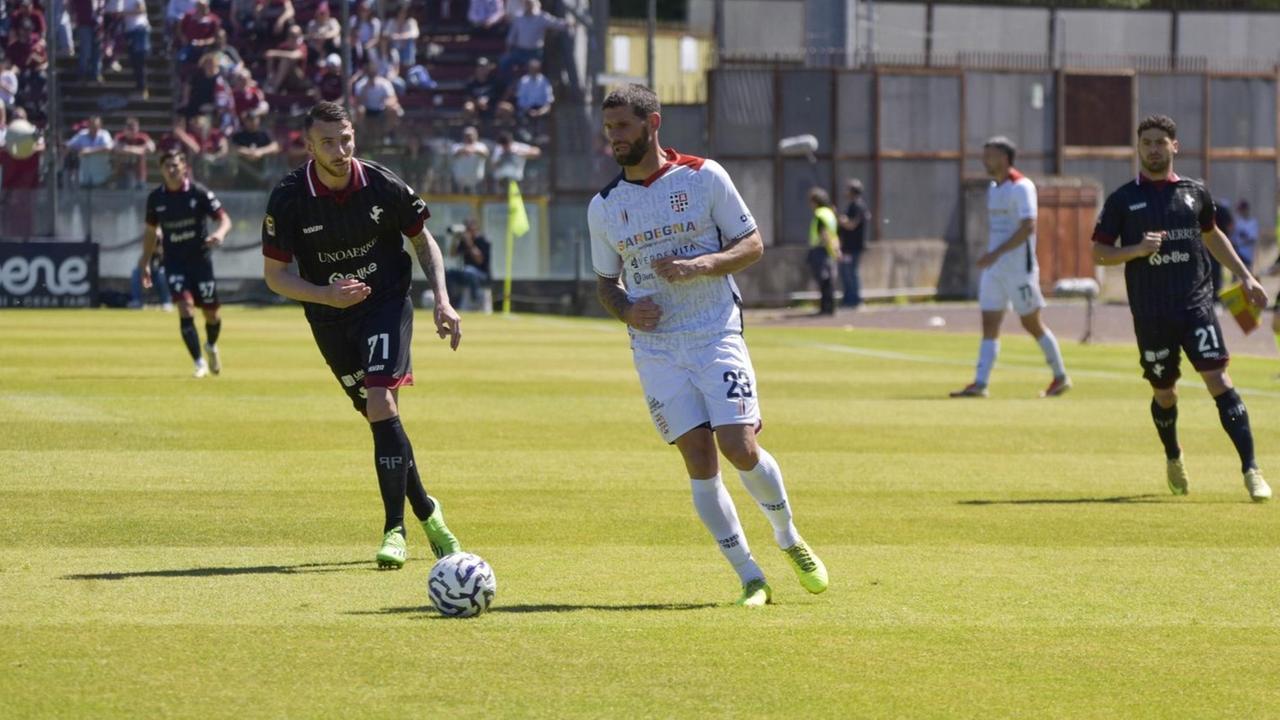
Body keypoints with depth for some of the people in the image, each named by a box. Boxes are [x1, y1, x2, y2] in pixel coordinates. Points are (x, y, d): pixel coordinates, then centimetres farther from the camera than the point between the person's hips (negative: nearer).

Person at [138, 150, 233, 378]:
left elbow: (224, 218, -8)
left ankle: (211, 347, 39)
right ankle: (200, 364, -12)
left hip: (200, 258, -1)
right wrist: (145, 263, 13)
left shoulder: (199, 192, -8)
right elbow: (151, 231, 13)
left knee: (210, 313, 5)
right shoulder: (155, 198, 0)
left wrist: (220, 233, -30)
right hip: (174, 262, 1)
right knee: (185, 308, -17)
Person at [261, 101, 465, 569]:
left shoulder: (382, 186, -11)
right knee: (379, 414, 5)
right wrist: (325, 295, -22)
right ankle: (425, 510, 27)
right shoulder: (289, 199, -12)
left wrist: (442, 300, -6)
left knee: (381, 403, -19)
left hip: (387, 305, -2)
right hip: (330, 319, 2)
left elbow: (423, 240, 5)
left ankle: (395, 528, -15)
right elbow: (274, 274, -5)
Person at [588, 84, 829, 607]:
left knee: (740, 449, -13)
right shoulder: (604, 207, 7)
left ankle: (790, 540, 15)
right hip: (656, 349, 2)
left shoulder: (704, 176, -2)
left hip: (716, 335, -2)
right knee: (699, 460, -6)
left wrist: (700, 265, -17)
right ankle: (749, 577, 1)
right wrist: (625, 309, -6)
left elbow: (753, 244, 0)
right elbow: (605, 280, 17)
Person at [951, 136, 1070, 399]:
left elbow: (1028, 227, -23)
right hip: (994, 268, 8)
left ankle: (1061, 377, 16)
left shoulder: (1021, 187, -13)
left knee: (1031, 323, 1)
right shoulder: (993, 188, 13)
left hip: (1019, 267, -8)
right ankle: (979, 384, -7)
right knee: (989, 325, -1)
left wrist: (996, 254, -27)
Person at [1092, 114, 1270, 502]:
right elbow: (1099, 253, 2)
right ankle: (1173, 459, 39)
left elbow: (1212, 236, 25)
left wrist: (1245, 276, 23)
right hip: (1150, 314, 0)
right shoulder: (1122, 200, 2)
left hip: (1196, 305, 0)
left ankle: (1251, 470, -17)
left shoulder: (1195, 192, 9)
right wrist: (1138, 249, -15)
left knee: (1218, 379, -13)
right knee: (1164, 393, 10)